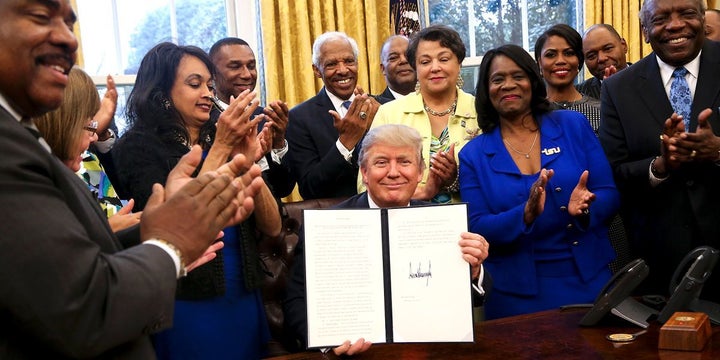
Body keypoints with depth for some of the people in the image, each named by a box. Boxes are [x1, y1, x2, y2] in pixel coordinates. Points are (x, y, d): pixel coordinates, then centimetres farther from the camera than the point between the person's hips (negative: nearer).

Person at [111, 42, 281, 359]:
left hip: (244, 301, 5)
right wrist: (220, 148, -19)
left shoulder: (218, 139, 4)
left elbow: (272, 227, 2)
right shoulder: (138, 146, -6)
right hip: (186, 307, -4)